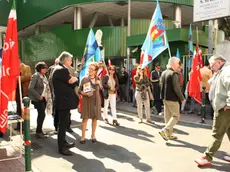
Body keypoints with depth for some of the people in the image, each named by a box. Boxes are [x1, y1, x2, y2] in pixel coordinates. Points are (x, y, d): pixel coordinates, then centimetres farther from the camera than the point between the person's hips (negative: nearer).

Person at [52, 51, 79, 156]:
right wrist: (75, 79, 0)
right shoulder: (62, 70, -18)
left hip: (62, 100, 11)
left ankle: (63, 142, 33)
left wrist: (73, 79, -2)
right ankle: (61, 147, 5)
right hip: (63, 101, -11)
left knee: (63, 123, 20)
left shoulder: (59, 69, 16)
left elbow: (69, 82, 16)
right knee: (63, 124, -3)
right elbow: (72, 82, -18)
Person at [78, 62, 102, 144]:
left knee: (95, 118, 8)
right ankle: (83, 136, 5)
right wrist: (85, 94, -21)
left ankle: (93, 135, 21)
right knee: (85, 118, -3)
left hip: (96, 101, 3)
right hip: (86, 100, -3)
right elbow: (79, 90, -4)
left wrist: (99, 84, -7)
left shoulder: (98, 79, 4)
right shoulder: (84, 79, -4)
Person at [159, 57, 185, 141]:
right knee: (176, 116, 2)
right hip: (172, 98, -9)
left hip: (165, 98, 9)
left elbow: (161, 84, 16)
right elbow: (176, 88, -20)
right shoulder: (174, 74, -17)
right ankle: (164, 130, -9)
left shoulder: (164, 73, 9)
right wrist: (182, 98, -11)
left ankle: (169, 134, 22)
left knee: (168, 116, 14)